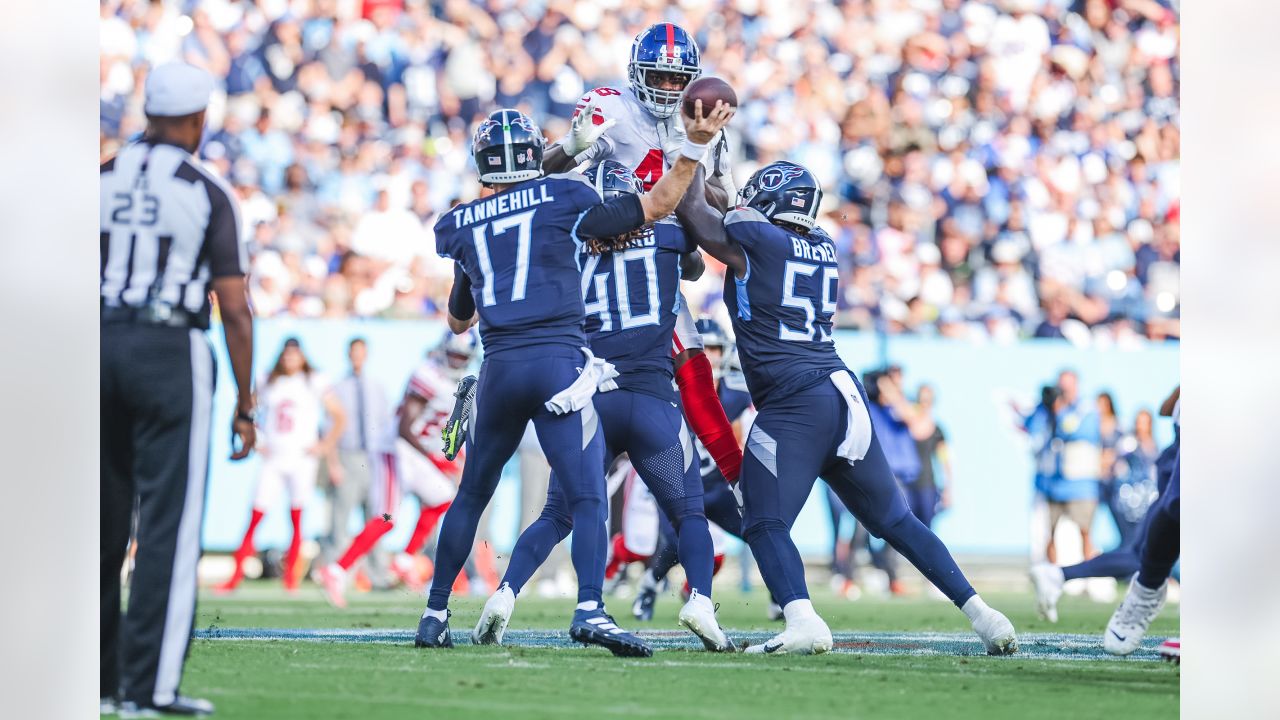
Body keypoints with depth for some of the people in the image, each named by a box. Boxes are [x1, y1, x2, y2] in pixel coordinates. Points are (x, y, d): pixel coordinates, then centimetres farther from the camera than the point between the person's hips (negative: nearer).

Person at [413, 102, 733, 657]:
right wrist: (695, 146, 14)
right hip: (559, 359, -3)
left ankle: (434, 614, 22)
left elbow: (458, 321, 28)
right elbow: (657, 206, 10)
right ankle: (590, 610, -26)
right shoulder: (564, 200, 4)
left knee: (471, 497, 19)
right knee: (587, 500, -7)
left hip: (499, 368, 3)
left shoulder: (462, 227, 14)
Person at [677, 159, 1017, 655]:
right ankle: (979, 613, 12)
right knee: (895, 521, 15)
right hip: (845, 392, 7)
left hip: (795, 402, -7)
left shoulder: (752, 240, -3)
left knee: (766, 524, -7)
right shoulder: (822, 248, 18)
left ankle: (802, 622, -30)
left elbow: (691, 209, 7)